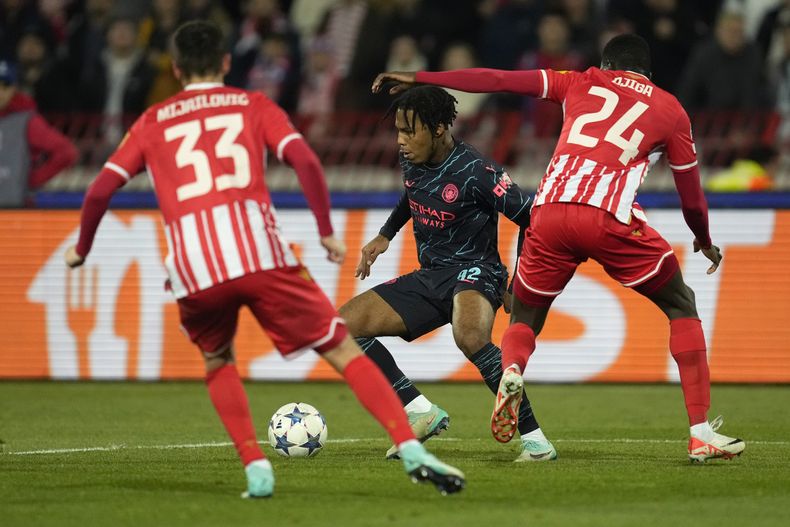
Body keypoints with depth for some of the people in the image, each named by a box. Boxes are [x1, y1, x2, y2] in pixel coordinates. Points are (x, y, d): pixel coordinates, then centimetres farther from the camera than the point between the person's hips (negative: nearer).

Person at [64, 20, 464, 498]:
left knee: (218, 363, 28)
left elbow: (101, 190, 17)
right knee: (344, 350, 6)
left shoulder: (152, 122, 22)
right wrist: (327, 232, 10)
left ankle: (256, 469, 10)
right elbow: (305, 160, 3)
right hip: (261, 255, -1)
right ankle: (411, 450, -9)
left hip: (194, 269, 1)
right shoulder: (253, 106, 19)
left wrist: (82, 249, 32)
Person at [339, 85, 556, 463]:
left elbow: (531, 219, -15)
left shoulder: (476, 173, -20)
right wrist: (385, 236, 24)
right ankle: (421, 412, 1)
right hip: (428, 276, 8)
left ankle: (534, 438, -31)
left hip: (473, 272, -8)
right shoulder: (411, 160, 3)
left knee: (469, 336, -41)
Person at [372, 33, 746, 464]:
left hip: (550, 213, 2)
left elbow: (498, 80, 18)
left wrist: (419, 79, 24)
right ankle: (701, 433, 8)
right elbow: (691, 196, 25)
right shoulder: (670, 110, 20)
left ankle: (512, 371, -14)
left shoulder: (581, 84, 24)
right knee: (682, 307, 17)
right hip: (611, 218, -2)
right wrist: (705, 242, 45)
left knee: (523, 320, 23)